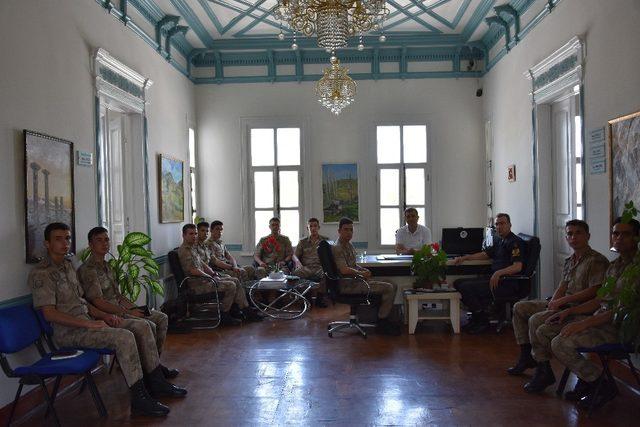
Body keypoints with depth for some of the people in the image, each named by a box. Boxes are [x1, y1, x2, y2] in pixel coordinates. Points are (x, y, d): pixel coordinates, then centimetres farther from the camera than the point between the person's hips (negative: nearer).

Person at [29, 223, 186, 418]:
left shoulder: (68, 266, 16)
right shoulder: (41, 274, -11)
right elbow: (50, 314, -19)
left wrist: (103, 316, 5)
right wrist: (89, 324, -21)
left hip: (87, 322, 9)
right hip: (68, 332, -9)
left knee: (142, 326, -3)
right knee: (125, 337, -29)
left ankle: (156, 382, 2)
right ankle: (139, 399, -22)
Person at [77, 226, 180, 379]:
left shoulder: (106, 265, 16)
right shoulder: (88, 269, -14)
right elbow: (98, 302, -22)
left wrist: (134, 308, 5)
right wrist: (128, 313, -21)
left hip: (119, 308, 10)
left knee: (162, 318, 2)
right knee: (149, 326, -25)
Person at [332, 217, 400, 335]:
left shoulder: (349, 245, 16)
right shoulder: (337, 248, -15)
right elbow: (344, 270, -27)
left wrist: (364, 270, 7)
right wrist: (362, 274, -13)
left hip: (356, 280, 11)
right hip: (348, 285, -10)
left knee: (393, 286, 9)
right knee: (388, 288, -18)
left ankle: (384, 319, 13)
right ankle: (382, 323, -6)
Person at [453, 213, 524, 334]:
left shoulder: (515, 242, -8)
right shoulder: (500, 242, 22)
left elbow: (517, 267, -19)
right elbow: (484, 254, 30)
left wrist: (499, 273, -33)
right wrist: (464, 258, 17)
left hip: (507, 283, -10)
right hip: (494, 278, 10)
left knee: (466, 287, -23)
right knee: (458, 283, 2)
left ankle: (483, 321, -7)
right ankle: (476, 317, 3)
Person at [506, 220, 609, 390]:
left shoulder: (596, 260, -11)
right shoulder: (569, 261, 15)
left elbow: (594, 291, -20)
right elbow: (562, 287, 12)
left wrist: (563, 300, -19)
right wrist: (554, 303, -9)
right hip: (565, 305, 10)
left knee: (536, 320, -28)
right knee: (520, 307, 9)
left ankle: (543, 371, -16)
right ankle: (527, 355, 13)